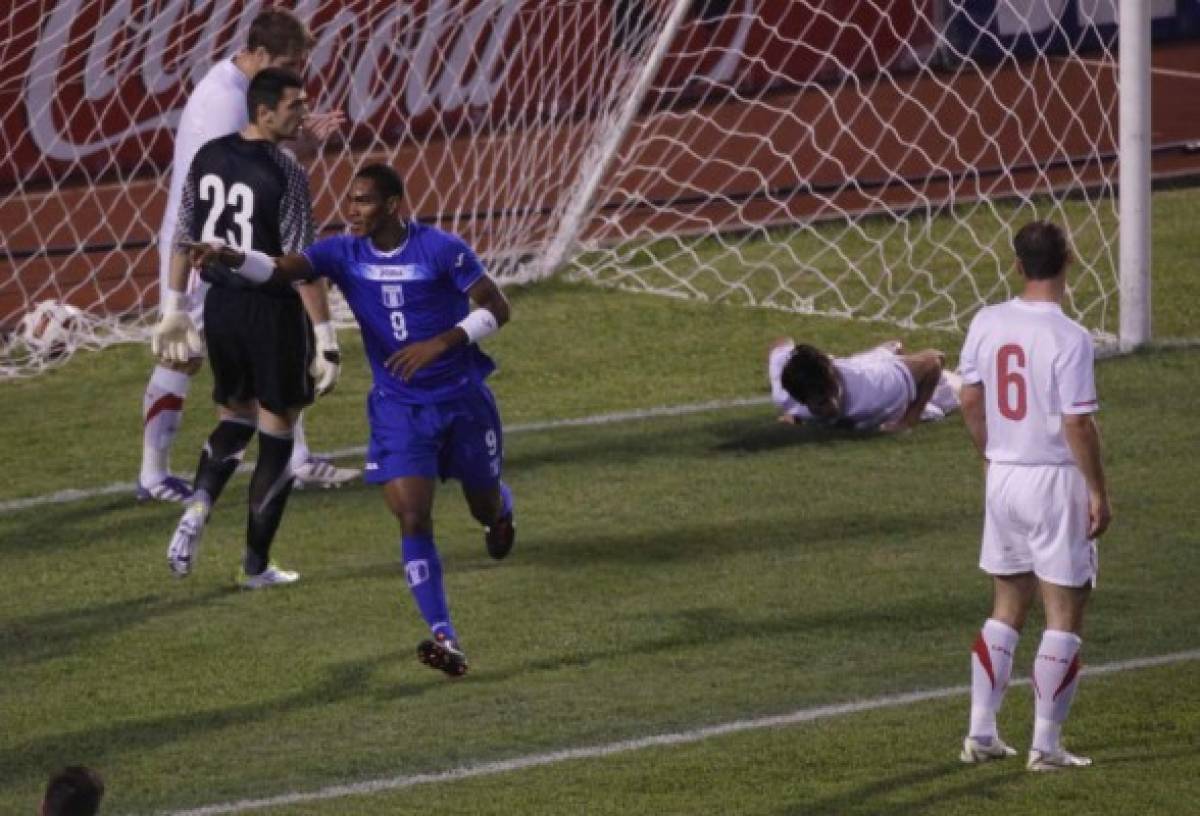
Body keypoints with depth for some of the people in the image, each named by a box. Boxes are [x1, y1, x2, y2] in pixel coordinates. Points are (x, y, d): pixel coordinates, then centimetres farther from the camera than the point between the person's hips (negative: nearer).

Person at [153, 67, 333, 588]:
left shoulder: (207, 158, 2)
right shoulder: (286, 174, -17)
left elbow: (184, 239, 8)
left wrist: (174, 309, 16)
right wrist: (326, 334, -12)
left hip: (220, 307, 6)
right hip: (272, 312, -6)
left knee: (235, 420, 23)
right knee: (276, 436, 8)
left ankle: (197, 509, -3)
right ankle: (256, 565, 12)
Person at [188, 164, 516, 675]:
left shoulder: (442, 250, -17)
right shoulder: (344, 254, -10)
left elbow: (496, 308, -13)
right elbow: (281, 270, -25)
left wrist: (440, 343, -28)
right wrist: (229, 258, -46)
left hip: (463, 400, -1)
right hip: (398, 408, 1)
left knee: (486, 508, 18)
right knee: (413, 521, -15)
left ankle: (502, 510, 59)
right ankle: (444, 640, -15)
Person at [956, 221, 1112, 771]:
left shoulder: (987, 324, 0)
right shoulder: (1069, 338, -18)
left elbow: (970, 401, 8)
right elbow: (1078, 423, -18)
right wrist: (1098, 493, -10)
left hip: (1002, 478, 6)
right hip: (1057, 481, -6)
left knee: (1006, 610, 17)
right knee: (1064, 616, 4)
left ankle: (981, 735, 17)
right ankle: (1046, 746, 4)